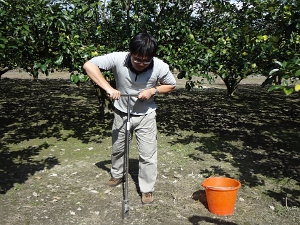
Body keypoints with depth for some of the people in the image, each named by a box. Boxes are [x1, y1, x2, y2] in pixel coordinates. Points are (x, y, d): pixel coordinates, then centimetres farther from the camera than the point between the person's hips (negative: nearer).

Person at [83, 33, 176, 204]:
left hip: (146, 115, -1)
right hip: (122, 113, 1)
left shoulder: (160, 67, -23)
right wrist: (108, 88, -35)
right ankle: (117, 175, 47)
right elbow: (89, 65, -27)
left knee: (148, 154, 0)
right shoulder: (118, 58, -26)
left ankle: (147, 189, 19)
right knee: (118, 148, 20)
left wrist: (153, 90, -24)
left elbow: (171, 85, -5)